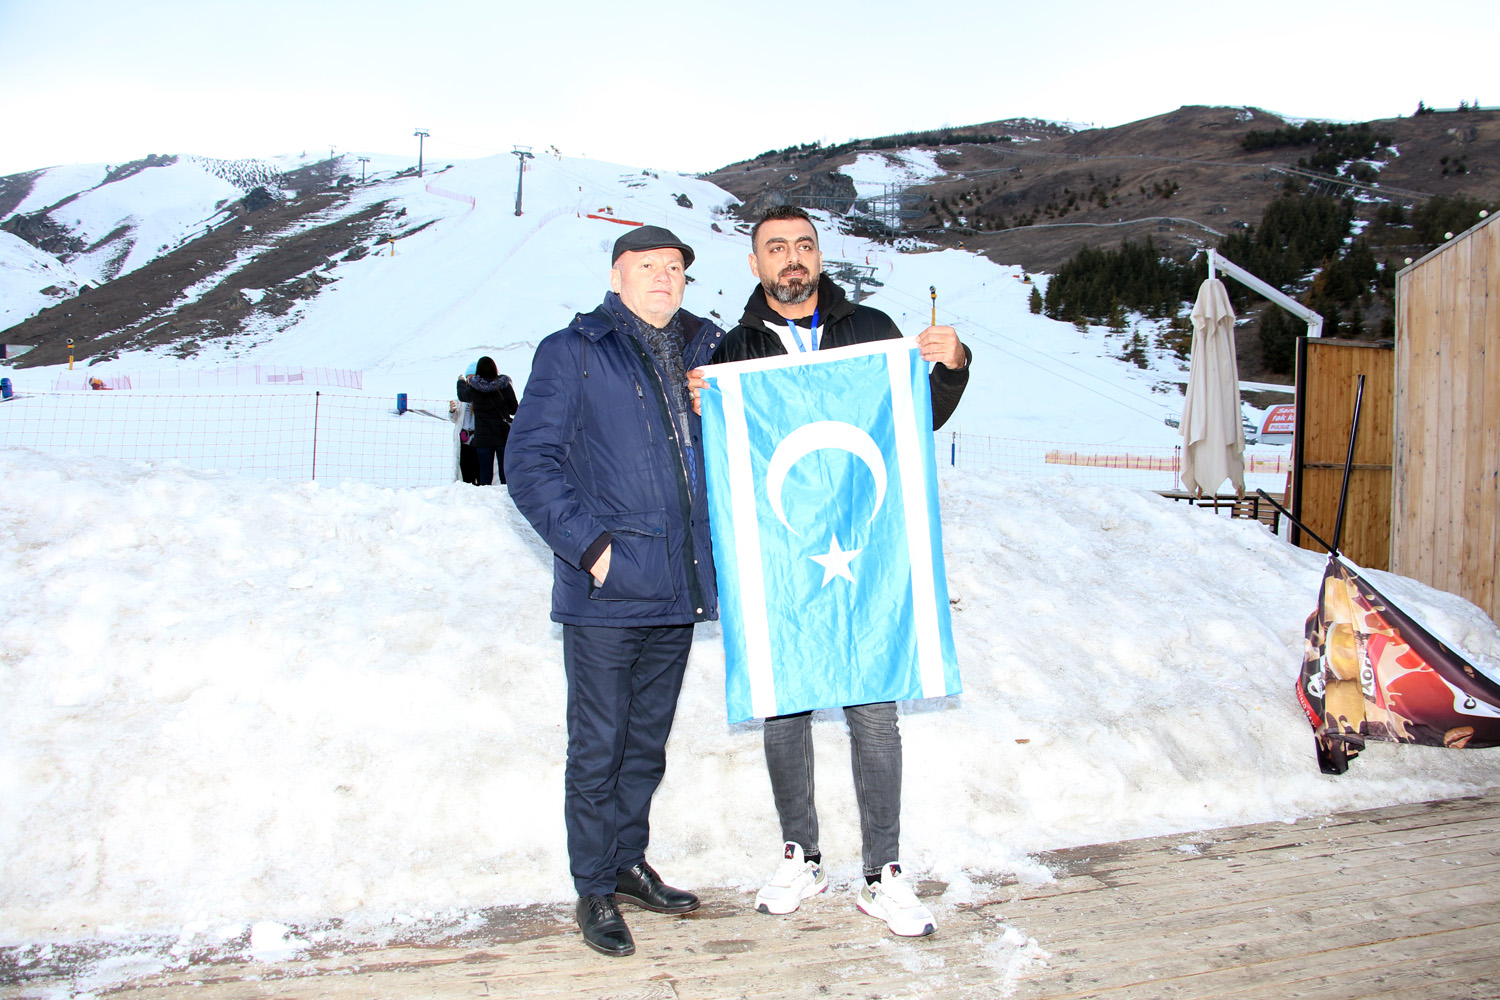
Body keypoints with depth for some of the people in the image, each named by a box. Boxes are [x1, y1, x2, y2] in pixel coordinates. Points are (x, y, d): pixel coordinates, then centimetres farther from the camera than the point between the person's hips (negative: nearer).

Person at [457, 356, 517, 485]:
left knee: (485, 475, 6)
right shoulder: (505, 386, -6)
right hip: (503, 436, 0)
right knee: (506, 474, 3)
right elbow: (514, 410, 3)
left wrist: (461, 381, 39)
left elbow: (462, 396, 19)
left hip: (482, 438, 1)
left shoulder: (473, 389, -4)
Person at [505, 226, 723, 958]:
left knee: (648, 740, 17)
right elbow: (528, 461, -8)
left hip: (677, 590, 5)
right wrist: (587, 542, -14)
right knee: (598, 746, 3)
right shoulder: (572, 353, -2)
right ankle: (595, 891, 18)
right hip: (605, 593, -5)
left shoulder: (707, 349, 12)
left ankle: (629, 862, 34)